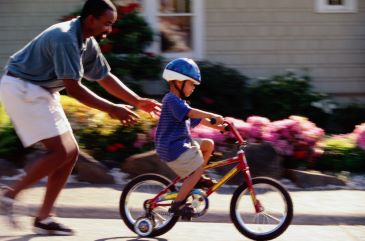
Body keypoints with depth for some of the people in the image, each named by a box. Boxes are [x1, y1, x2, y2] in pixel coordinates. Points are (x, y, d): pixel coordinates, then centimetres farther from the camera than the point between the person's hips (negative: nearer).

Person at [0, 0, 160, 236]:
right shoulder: (65, 38, -25)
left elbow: (105, 77, 16)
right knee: (61, 151, -17)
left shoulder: (88, 43, 6)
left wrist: (138, 101, 10)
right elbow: (73, 87, -27)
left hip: (41, 92, 10)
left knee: (71, 152, 4)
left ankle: (43, 217, 7)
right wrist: (112, 109, -25)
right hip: (21, 89, -10)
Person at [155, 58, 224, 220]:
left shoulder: (179, 101, 20)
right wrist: (214, 116, -31)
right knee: (197, 169, -14)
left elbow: (197, 119, 20)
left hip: (181, 144, 10)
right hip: (172, 148, -10)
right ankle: (178, 204, -10)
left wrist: (216, 126, 11)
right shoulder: (172, 100, -14)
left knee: (208, 144, 8)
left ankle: (195, 179, 13)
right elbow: (190, 112, -29)